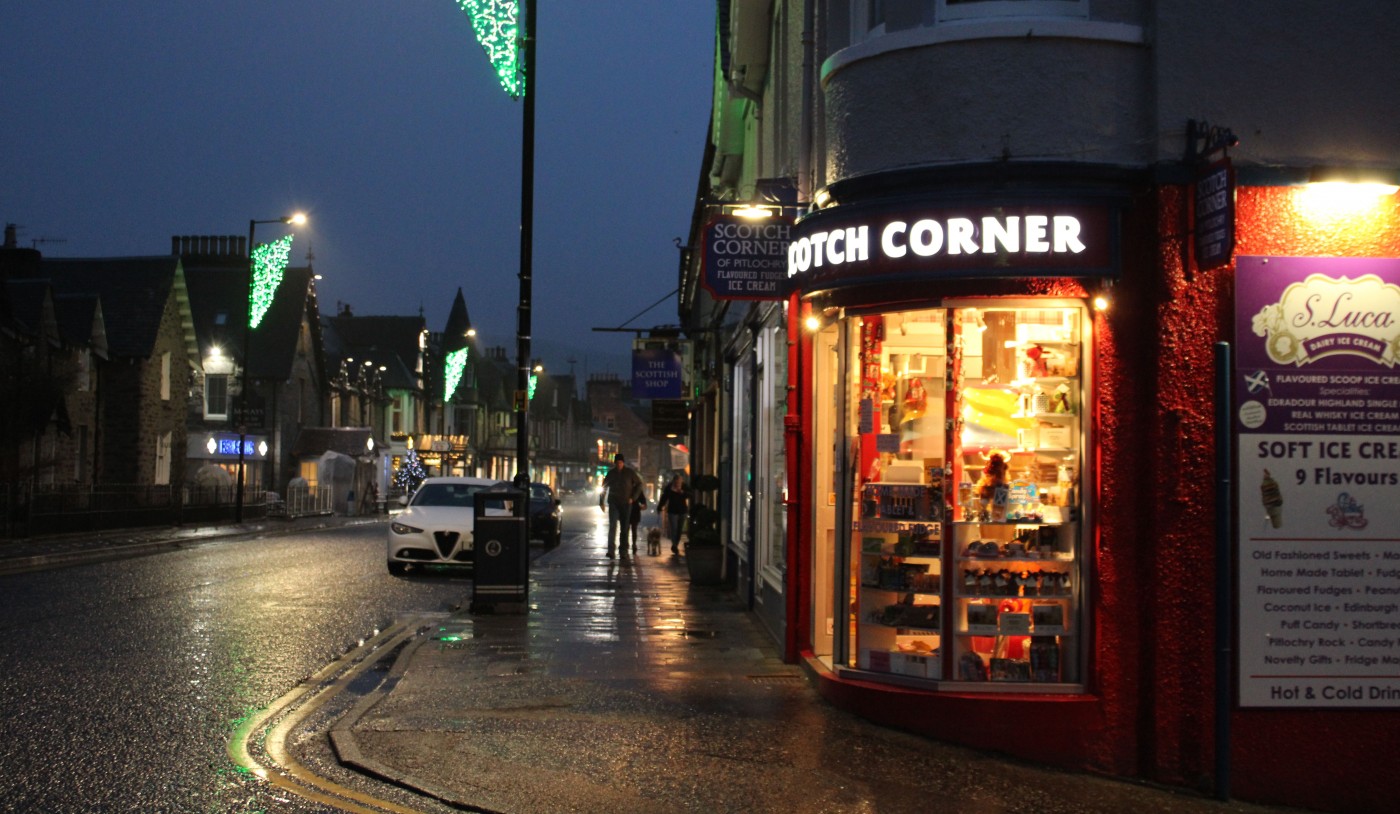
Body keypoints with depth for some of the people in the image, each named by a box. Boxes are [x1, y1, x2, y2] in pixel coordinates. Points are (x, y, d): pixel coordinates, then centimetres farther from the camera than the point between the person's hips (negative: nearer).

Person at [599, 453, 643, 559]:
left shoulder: (629, 473, 0)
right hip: (613, 503, 0)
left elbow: (639, 484, 8)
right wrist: (602, 502, 8)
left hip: (626, 504, 0)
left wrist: (633, 498, -1)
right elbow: (604, 488, 12)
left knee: (625, 528, 3)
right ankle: (611, 550, -17)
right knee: (612, 526, -12)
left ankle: (624, 550, 10)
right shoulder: (611, 474, 4)